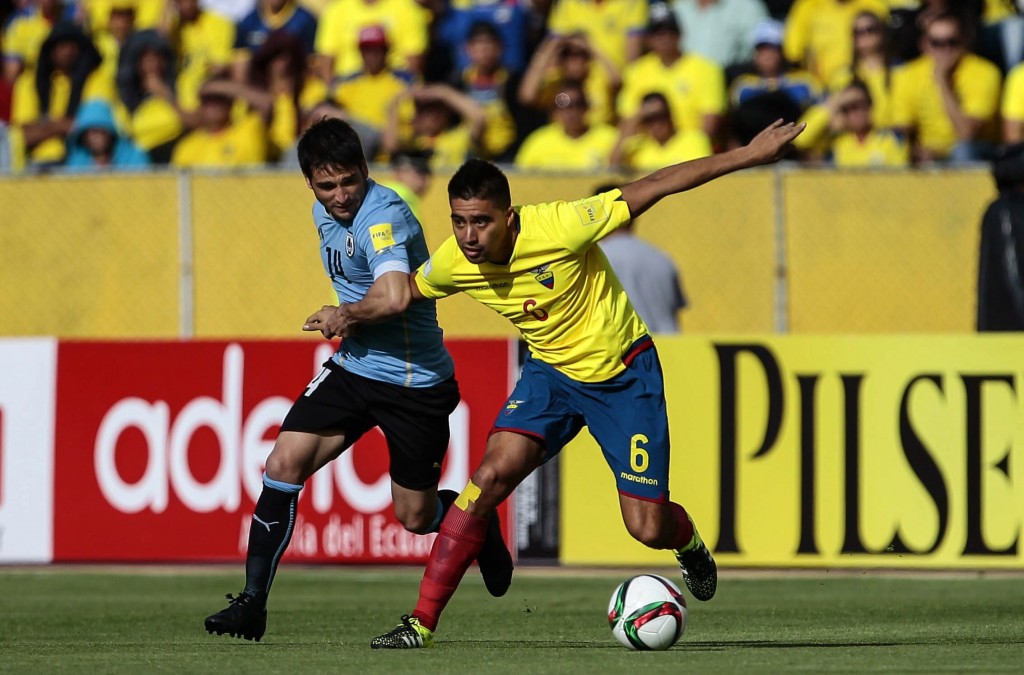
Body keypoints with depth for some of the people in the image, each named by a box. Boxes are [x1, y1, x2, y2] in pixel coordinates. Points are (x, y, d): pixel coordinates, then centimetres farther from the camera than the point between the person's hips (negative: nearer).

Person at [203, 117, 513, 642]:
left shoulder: (383, 216, -23)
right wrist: (346, 323, 10)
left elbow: (393, 299, -39)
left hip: (414, 382, -7)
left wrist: (341, 313, -21)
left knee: (416, 518, 5)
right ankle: (252, 603, -7)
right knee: (284, 464, -11)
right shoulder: (325, 213, 5)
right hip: (353, 366, 7)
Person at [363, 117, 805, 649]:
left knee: (647, 528, -4)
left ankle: (689, 543, 37)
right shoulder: (452, 263, -17)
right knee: (491, 475, -21)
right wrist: (357, 315, -9)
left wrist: (750, 155, -22)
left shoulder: (558, 227, -31)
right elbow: (407, 290, 9)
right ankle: (421, 622, -16)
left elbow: (654, 187, -24)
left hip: (624, 373, -3)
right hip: (551, 371, 3)